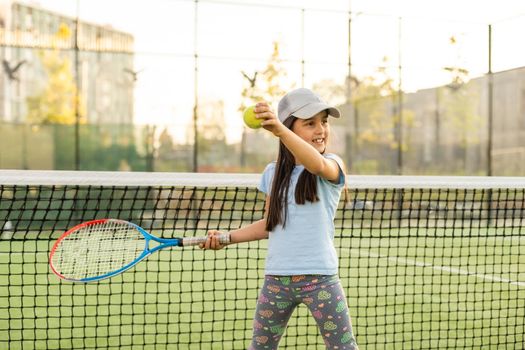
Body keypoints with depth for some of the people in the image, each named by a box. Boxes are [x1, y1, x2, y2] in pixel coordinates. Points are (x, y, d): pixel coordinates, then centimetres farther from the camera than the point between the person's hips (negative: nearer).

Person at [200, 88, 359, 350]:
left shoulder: (333, 165, -5)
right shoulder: (273, 173, 8)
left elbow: (317, 164, -31)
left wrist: (280, 130, -47)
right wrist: (227, 237, 7)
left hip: (320, 278, -3)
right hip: (276, 279, 4)